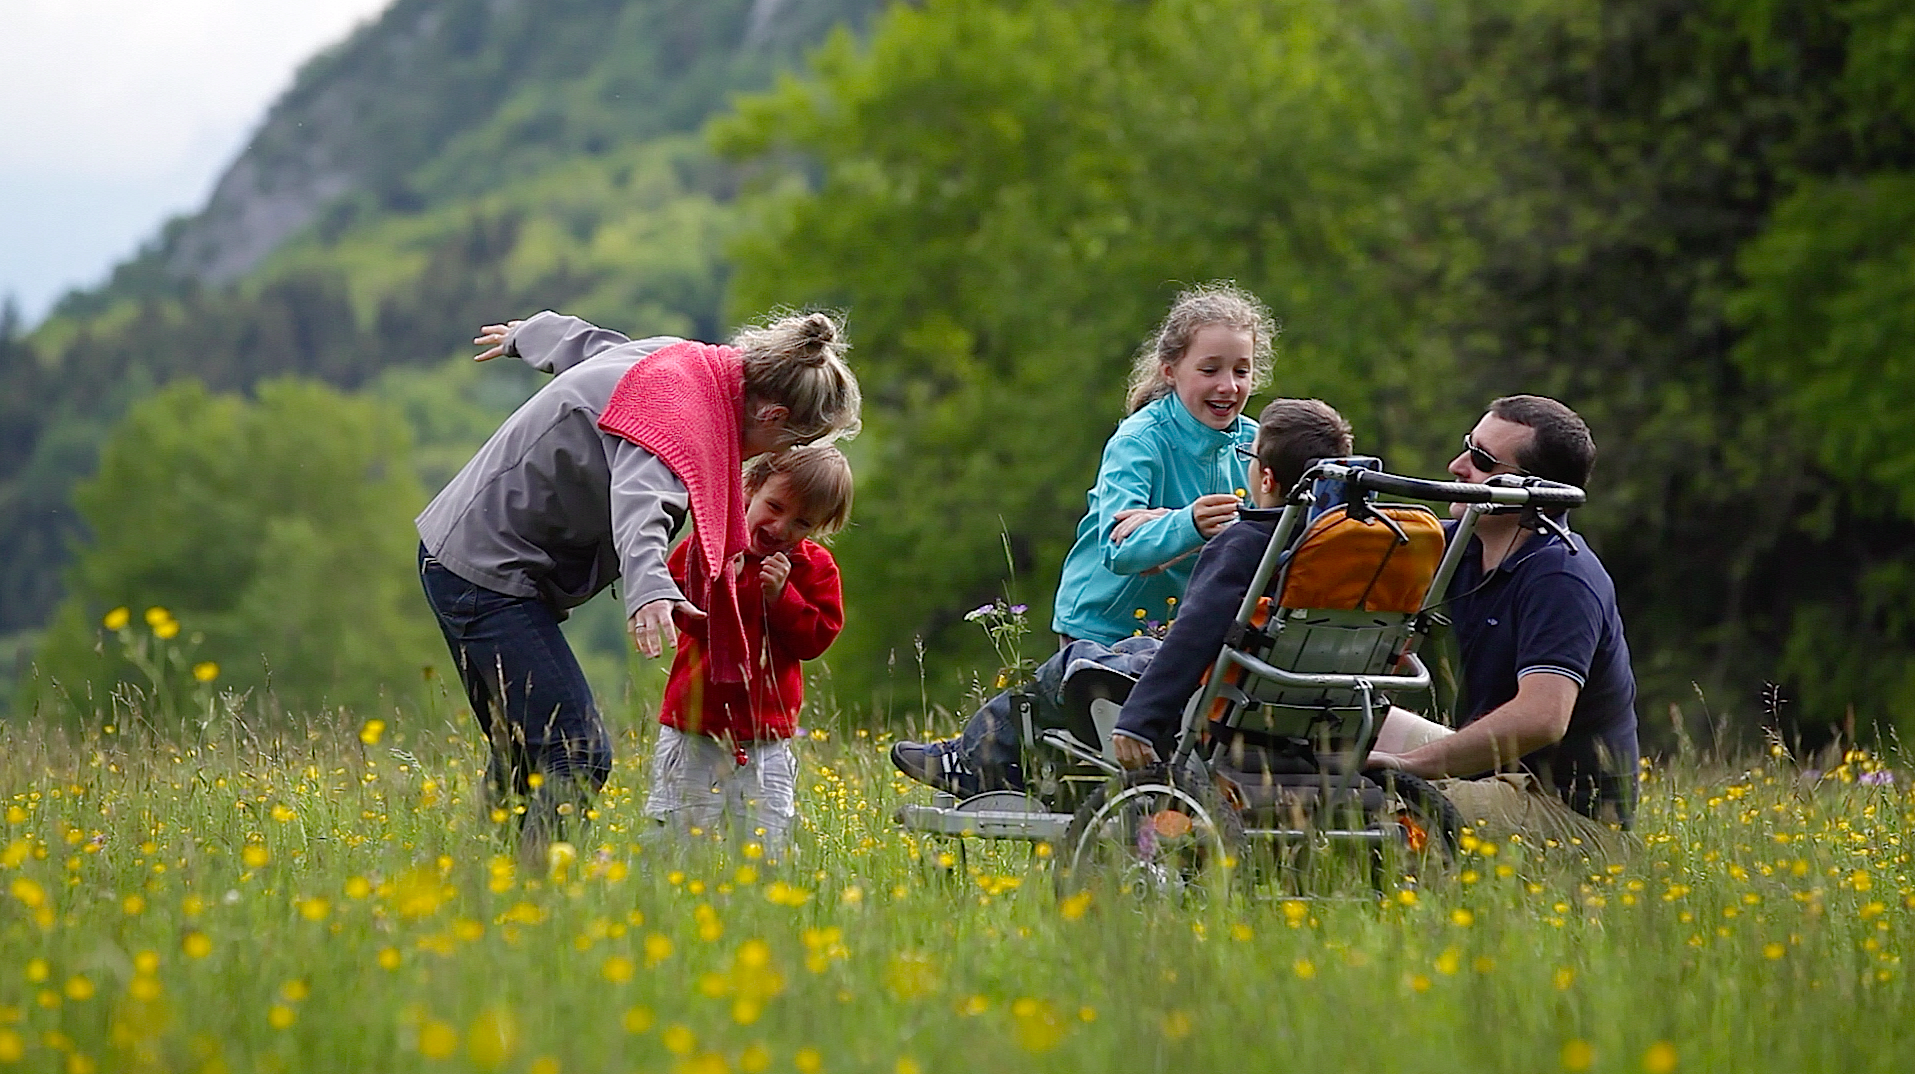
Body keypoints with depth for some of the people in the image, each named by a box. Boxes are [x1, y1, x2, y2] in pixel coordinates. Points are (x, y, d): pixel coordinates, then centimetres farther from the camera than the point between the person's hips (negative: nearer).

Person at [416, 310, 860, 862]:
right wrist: (649, 587, -65)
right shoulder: (682, 417, -24)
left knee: (523, 760, 16)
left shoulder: (682, 360, 6)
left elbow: (580, 341, 27)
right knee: (576, 760, -17)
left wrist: (526, 336, 48)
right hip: (487, 572, -11)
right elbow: (640, 497, -46)